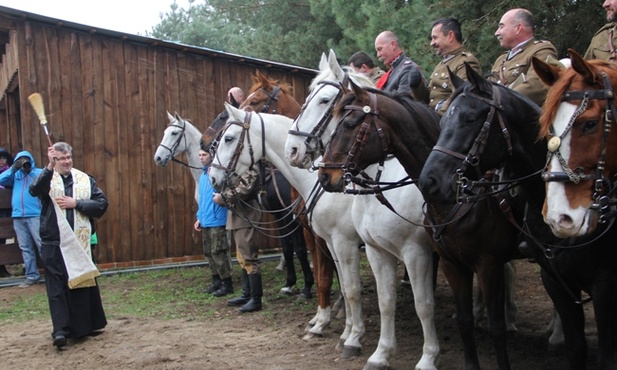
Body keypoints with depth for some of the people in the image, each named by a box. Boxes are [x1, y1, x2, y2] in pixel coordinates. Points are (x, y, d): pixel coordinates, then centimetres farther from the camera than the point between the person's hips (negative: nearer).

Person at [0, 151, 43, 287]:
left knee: (43, 245, -8)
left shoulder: (39, 172, 6)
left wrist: (30, 170, -11)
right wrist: (13, 168, -2)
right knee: (25, 248, 7)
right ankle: (32, 276, 12)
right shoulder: (15, 175, 18)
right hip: (18, 216, 5)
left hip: (35, 215, -5)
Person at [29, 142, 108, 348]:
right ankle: (60, 330, -4)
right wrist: (50, 167, -36)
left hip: (80, 242, 3)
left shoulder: (85, 180, 8)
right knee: (57, 288, -4)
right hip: (54, 244, -2)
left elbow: (102, 204, 1)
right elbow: (35, 190, -22)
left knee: (84, 284, 11)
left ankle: (87, 325, 24)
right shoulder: (47, 179, 1)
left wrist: (75, 203, -11)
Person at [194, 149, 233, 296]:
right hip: (205, 222, 9)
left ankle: (227, 284, 3)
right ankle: (216, 281, 25)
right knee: (208, 253, 14)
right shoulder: (203, 176, 15)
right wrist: (199, 217, 20)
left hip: (216, 221, -9)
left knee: (218, 252, -6)